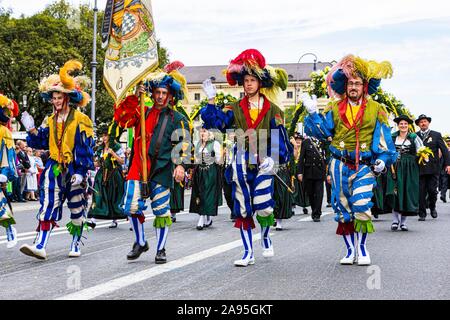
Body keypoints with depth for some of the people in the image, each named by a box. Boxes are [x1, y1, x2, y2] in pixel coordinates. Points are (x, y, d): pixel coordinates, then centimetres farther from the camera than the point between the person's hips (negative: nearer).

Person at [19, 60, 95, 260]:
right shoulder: (50, 121, 12)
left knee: (77, 208, 7)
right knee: (48, 205, -10)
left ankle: (75, 244, 22)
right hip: (55, 168, 3)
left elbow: (86, 148, -8)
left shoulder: (80, 120, -5)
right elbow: (41, 143, 12)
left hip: (74, 169, -3)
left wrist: (81, 172, -14)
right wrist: (32, 130, -6)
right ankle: (40, 245, -17)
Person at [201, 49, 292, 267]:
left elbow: (279, 138, -1)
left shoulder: (272, 110, 4)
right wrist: (211, 100, -6)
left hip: (262, 163, -2)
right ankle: (248, 253, 13)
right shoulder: (236, 109, 10)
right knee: (243, 209, 4)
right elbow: (215, 121, 1)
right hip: (241, 164, 2)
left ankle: (266, 237, 20)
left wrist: (273, 158, -13)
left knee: (263, 206, -12)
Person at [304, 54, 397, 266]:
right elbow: (322, 131, 7)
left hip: (364, 165, -2)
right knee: (343, 209, 6)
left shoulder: (375, 110, 4)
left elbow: (384, 139, 5)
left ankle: (362, 248, 1)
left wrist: (383, 159, -6)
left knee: (361, 206, -16)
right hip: (340, 165, 2)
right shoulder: (335, 108, 8)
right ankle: (350, 249, 18)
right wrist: (312, 113, -3)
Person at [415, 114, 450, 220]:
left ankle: (432, 207, 26)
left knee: (432, 190, -1)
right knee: (421, 192, 0)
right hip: (419, 168, 0)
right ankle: (422, 213, 8)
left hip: (433, 168, 0)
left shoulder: (436, 135, 8)